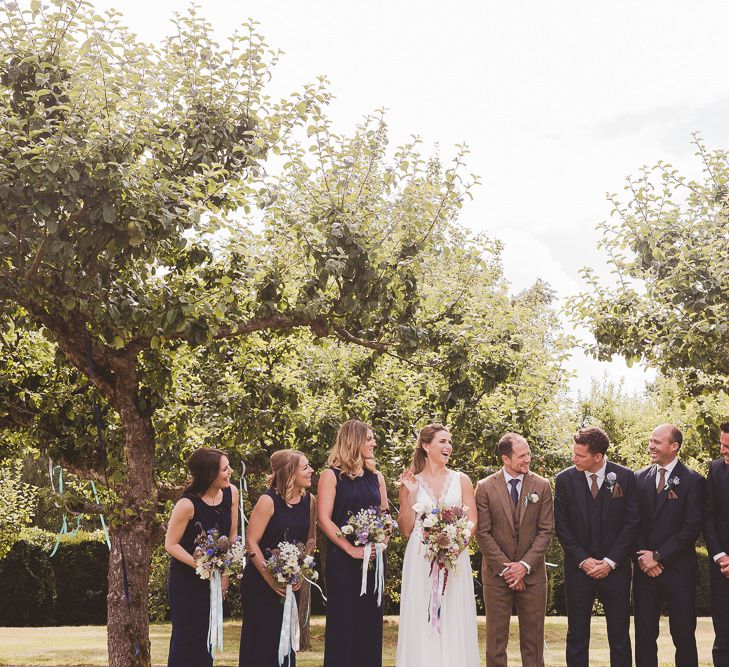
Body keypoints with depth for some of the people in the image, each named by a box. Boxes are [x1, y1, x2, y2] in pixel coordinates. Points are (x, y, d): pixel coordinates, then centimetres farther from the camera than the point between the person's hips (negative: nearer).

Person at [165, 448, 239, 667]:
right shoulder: (187, 504, -23)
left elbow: (232, 534, 3)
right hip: (186, 578, -5)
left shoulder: (231, 493, -7)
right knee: (187, 634, 2)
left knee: (208, 633, 12)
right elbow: (171, 544, -15)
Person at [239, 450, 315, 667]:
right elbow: (251, 541, -15)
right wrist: (270, 578, -19)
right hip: (260, 581, -5)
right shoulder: (268, 501, -15)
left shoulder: (309, 501, 2)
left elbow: (310, 540, 7)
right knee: (260, 638, 0)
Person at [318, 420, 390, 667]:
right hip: (342, 559, -5)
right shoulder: (332, 476, -3)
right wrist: (351, 549, -15)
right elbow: (324, 519, -9)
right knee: (343, 621, -1)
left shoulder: (376, 477, 13)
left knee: (370, 620, 6)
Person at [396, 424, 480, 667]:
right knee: (422, 622, -1)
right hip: (420, 560, 0)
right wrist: (411, 494, -7)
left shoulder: (461, 480, 7)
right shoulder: (411, 481, 5)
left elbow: (472, 521, 4)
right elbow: (405, 529, 4)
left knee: (454, 622, 0)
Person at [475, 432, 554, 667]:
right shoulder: (485, 487, -2)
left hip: (532, 574, 1)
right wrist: (505, 568, -10)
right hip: (496, 575, -1)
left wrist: (525, 565, -10)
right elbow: (483, 533, -4)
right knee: (496, 641, 5)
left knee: (533, 642, 6)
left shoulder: (542, 486, 3)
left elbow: (546, 530, 0)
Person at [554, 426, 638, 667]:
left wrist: (610, 562, -8)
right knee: (577, 637, 5)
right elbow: (561, 526, 0)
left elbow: (631, 523, -3)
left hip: (615, 568, 0)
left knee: (620, 637, 6)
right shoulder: (564, 480, -2)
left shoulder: (625, 477, -4)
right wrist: (583, 560, -8)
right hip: (579, 568, 0)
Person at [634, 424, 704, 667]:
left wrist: (658, 556, -12)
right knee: (644, 635, 7)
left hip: (678, 570, -3)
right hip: (645, 570, 3)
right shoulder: (640, 478, 8)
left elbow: (692, 527, -9)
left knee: (684, 636, 2)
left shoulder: (692, 481, -4)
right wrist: (642, 557, -6)